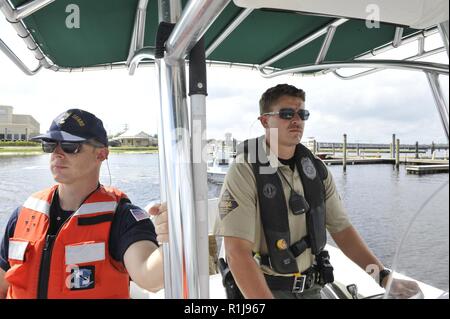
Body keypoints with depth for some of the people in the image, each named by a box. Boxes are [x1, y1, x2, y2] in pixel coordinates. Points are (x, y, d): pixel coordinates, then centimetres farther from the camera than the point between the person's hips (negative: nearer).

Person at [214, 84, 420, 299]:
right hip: (259, 288, -3)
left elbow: (341, 229, 3)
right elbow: (238, 253, -24)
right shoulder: (244, 171, -19)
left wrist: (384, 276, -6)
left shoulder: (316, 168, 0)